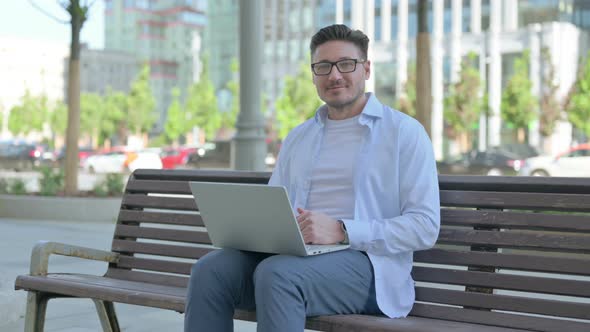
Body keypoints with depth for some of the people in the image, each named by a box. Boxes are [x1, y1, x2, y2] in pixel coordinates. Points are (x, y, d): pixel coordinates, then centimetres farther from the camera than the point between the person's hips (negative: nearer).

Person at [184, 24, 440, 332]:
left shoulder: (404, 131, 4)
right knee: (210, 271, -23)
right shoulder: (297, 138, 23)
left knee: (276, 274, -35)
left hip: (364, 262, -5)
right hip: (291, 256, 5)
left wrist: (341, 230, -18)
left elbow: (425, 226, -5)